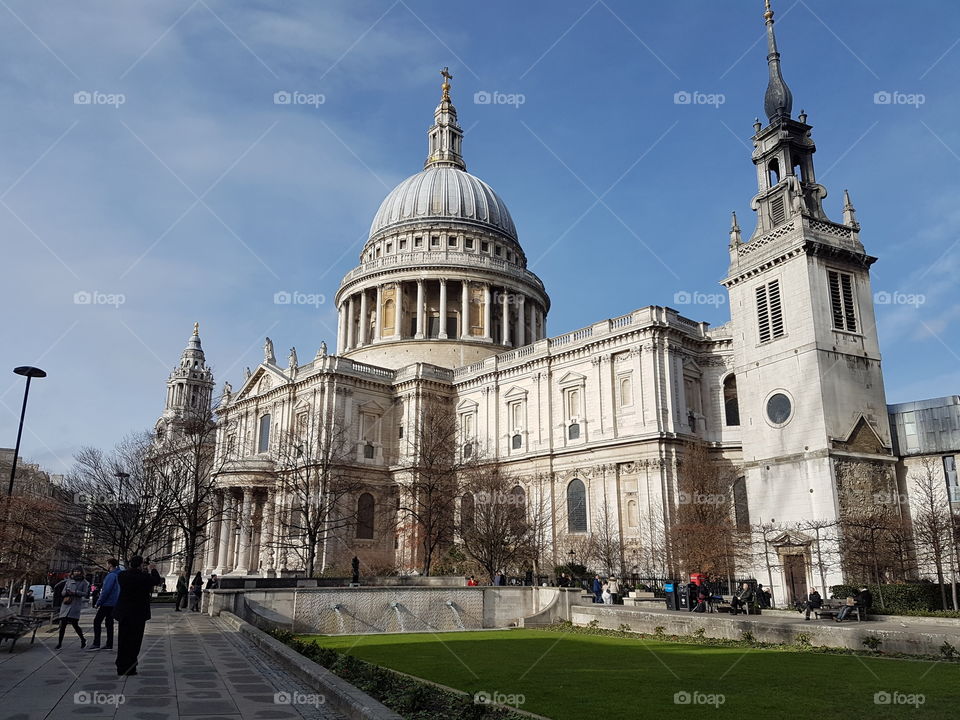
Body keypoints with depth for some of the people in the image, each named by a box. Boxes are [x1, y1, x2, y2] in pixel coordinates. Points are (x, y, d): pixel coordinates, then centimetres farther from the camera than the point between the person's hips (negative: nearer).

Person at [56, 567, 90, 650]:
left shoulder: (84, 582, 5)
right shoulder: (69, 581, 15)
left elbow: (85, 593, -3)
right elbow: (63, 592, 14)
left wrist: (75, 592, -15)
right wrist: (67, 592, -9)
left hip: (76, 605, -3)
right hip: (66, 605, 3)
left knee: (75, 624, -3)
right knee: (63, 624, -2)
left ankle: (83, 640, 18)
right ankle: (59, 642, 10)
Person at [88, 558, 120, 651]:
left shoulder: (111, 575, -17)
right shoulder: (118, 575, 13)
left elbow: (106, 590, -21)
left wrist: (98, 603, -14)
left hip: (107, 603, -9)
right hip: (113, 603, 9)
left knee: (97, 621, -2)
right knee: (109, 623, 11)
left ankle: (96, 644, -5)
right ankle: (109, 645, 13)